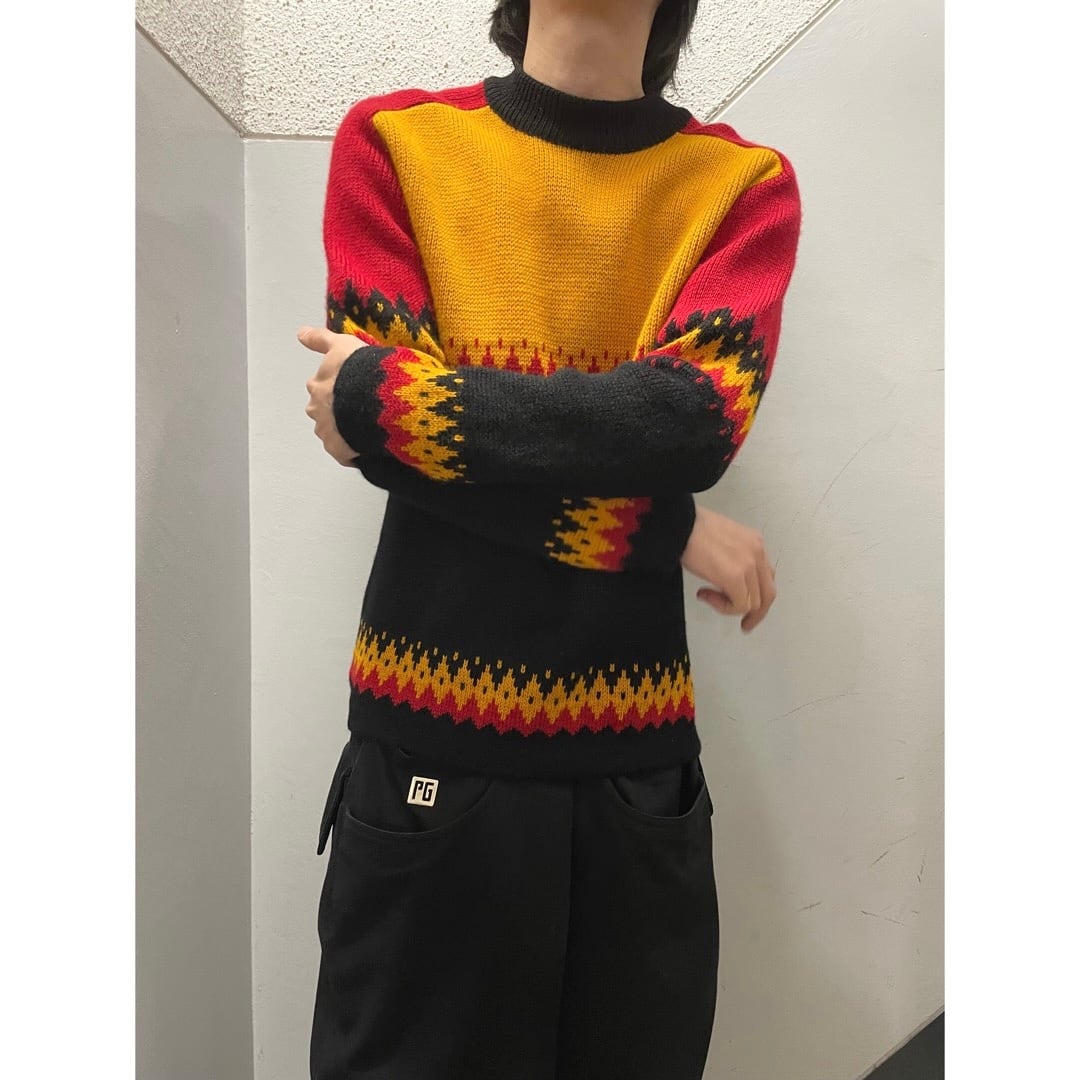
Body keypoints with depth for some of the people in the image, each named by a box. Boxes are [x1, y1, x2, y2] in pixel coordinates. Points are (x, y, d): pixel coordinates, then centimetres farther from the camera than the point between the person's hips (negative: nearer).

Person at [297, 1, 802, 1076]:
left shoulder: (744, 181, 4)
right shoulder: (393, 139, 2)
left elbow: (699, 415, -14)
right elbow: (387, 442, -9)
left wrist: (379, 399, -13)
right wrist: (662, 533, -11)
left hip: (638, 762, 2)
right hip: (430, 747, 0)